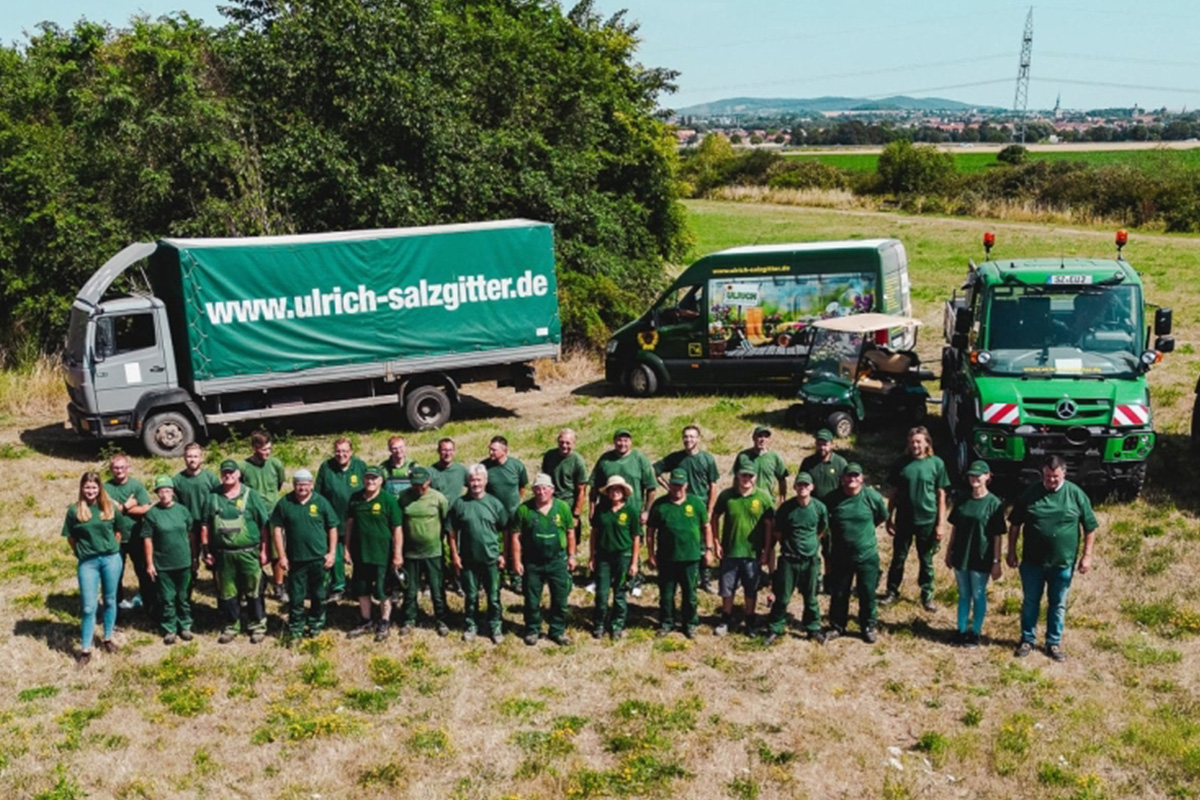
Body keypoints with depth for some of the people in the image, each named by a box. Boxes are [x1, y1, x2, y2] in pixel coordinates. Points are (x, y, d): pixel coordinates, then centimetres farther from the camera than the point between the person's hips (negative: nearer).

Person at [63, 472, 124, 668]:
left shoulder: (110, 507, 0)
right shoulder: (74, 510, -4)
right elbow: (70, 538, 4)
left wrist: (110, 549, 8)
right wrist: (82, 552, 6)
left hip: (111, 559, 2)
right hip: (87, 562, -2)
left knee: (110, 600, 12)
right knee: (89, 607, -1)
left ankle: (107, 638, 28)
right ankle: (85, 650, 7)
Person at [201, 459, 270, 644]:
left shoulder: (251, 495, -2)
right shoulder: (213, 497, 6)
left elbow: (264, 525, -2)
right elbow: (205, 526, 11)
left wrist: (264, 550, -4)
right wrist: (206, 550, 6)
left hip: (248, 553, -2)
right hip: (223, 554, 3)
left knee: (254, 592, 5)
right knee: (227, 593, 11)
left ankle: (257, 626, 17)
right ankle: (231, 626, 25)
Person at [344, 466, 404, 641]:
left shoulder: (388, 500, -11)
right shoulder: (355, 499, 2)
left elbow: (397, 529, -10)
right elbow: (350, 524, 9)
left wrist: (398, 554, -13)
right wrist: (347, 548, 7)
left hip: (381, 554, -4)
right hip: (360, 553, 4)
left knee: (382, 590, 5)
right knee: (361, 589, 14)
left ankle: (384, 623, 22)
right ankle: (366, 622, 30)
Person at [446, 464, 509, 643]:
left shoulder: (494, 503, -3)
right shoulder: (459, 503, -3)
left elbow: (506, 531, 2)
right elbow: (452, 532, 2)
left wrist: (503, 554, -2)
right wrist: (454, 555, -2)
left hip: (491, 559, 0)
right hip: (468, 559, 0)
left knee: (493, 596, 8)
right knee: (470, 596, 13)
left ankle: (495, 627, 22)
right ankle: (469, 626, 28)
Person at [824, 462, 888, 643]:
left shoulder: (872, 497, -10)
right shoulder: (832, 498, -8)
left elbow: (883, 517, 8)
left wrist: (865, 529, 8)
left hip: (867, 555, -1)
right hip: (840, 556, 1)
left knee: (867, 593, 9)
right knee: (839, 593, 13)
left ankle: (868, 627, 26)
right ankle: (837, 626, 28)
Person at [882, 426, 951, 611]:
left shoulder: (936, 464, -5)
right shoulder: (902, 463, -2)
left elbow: (941, 496, -2)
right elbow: (894, 493, 4)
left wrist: (940, 524, -4)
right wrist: (889, 518, 2)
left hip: (927, 521, -1)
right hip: (904, 519, 1)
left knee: (926, 560, 12)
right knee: (898, 558, 12)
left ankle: (927, 595, 25)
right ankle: (892, 591, 26)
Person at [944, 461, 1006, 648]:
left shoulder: (994, 503, -11)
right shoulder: (962, 501, 2)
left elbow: (997, 536, -10)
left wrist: (996, 561, -11)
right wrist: (949, 551, 9)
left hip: (981, 559, -4)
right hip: (961, 556, 4)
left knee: (978, 596, 9)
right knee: (963, 595, 14)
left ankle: (975, 632, 20)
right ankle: (961, 630, 24)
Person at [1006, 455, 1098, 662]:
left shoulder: (1076, 495, -5)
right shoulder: (1030, 494, -4)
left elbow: (1090, 528, 1)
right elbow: (1015, 525, 3)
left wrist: (1087, 555, -4)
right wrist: (1011, 552, 2)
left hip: (1063, 563, 0)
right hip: (1032, 561, 0)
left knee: (1058, 605, 12)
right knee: (1030, 602, 11)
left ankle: (1054, 643, 26)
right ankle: (1027, 639, 26)